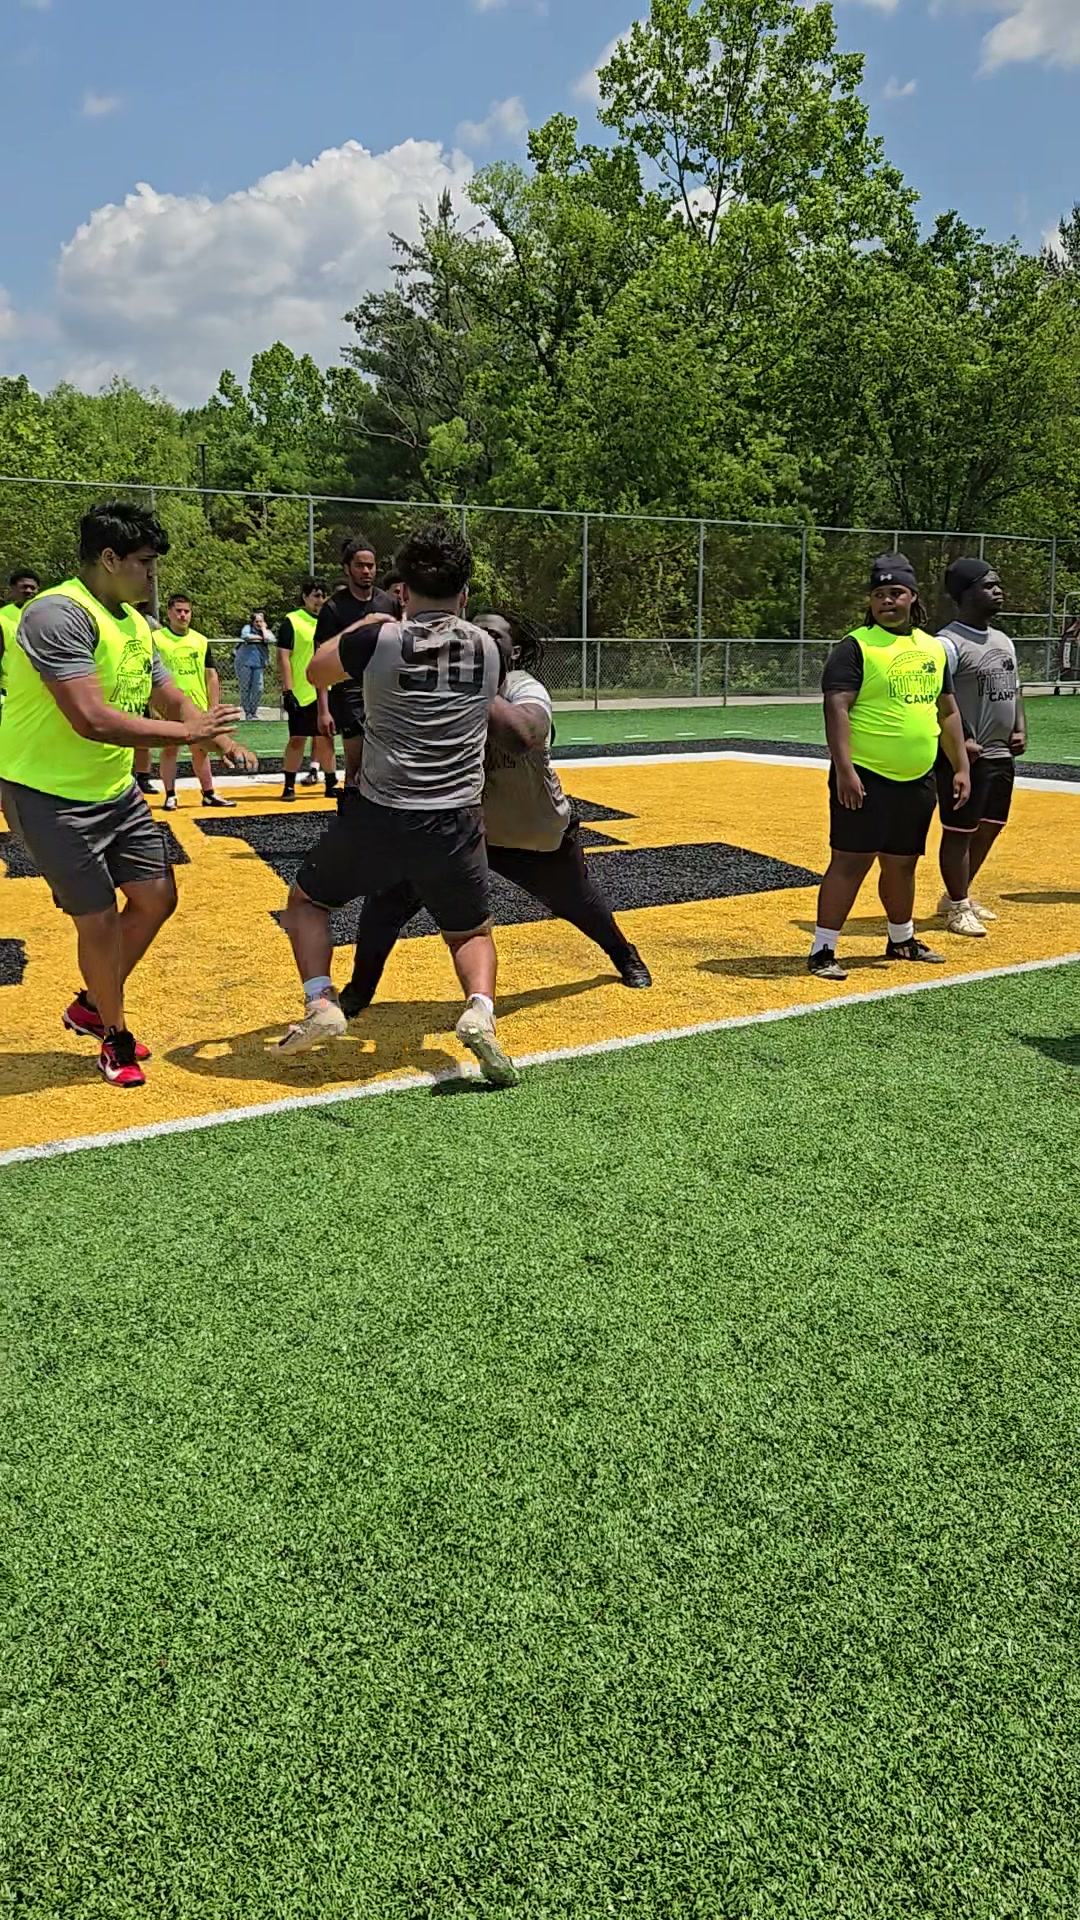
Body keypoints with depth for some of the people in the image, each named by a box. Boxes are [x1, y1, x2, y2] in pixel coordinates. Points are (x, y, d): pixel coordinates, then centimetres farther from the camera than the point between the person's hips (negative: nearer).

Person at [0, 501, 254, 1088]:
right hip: (50, 796, -9)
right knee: (99, 919, -4)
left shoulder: (134, 622, 8)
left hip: (115, 791, 9)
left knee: (157, 897, 10)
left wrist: (221, 739, -6)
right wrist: (187, 732, -24)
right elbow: (92, 720, -31)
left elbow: (170, 698, 13)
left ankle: (91, 1007, 31)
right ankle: (115, 1036, 20)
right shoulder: (59, 615, -22)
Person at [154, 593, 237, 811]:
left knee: (201, 750, 11)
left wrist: (214, 706, 4)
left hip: (198, 706, 4)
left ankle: (209, 794, 19)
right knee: (170, 749, 3)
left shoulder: (201, 641, 8)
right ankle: (170, 796, 11)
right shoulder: (156, 639, -4)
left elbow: (211, 676, 10)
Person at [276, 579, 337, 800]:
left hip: (327, 693, 5)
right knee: (297, 739, -1)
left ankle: (331, 784, 17)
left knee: (327, 738, 9)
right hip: (301, 694, -5)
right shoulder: (291, 621, -3)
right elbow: (283, 657, -7)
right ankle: (289, 786, 7)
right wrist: (287, 690, -14)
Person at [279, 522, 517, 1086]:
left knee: (307, 899, 23)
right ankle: (480, 1012, -6)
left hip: (378, 816, -2)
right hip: (455, 824, 2)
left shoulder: (378, 639, -6)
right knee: (472, 931, 22)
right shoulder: (488, 648, 3)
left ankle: (320, 1001, 5)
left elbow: (317, 671, 13)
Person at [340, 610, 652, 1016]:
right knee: (390, 891, -13)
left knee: (578, 903, 19)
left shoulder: (525, 689, -24)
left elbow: (520, 736, -48)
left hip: (536, 834, -2)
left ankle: (625, 955, 53)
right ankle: (359, 990, 8)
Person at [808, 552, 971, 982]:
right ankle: (823, 950, -2)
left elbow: (947, 712, 19)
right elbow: (836, 709, -16)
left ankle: (902, 940, 34)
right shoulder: (856, 646, -8)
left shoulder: (933, 648, 14)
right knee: (851, 861, -8)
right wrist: (844, 770, -25)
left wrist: (961, 767, 14)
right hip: (866, 779, -6)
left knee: (902, 863, 17)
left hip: (918, 781, 6)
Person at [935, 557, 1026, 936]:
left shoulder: (1003, 640, 15)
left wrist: (1020, 729, 9)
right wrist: (960, 742, -23)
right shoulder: (949, 643, -14)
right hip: (964, 758, -9)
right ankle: (957, 906, 10)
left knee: (989, 827, 15)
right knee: (960, 831, -2)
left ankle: (957, 896, 30)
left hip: (1001, 755, 9)